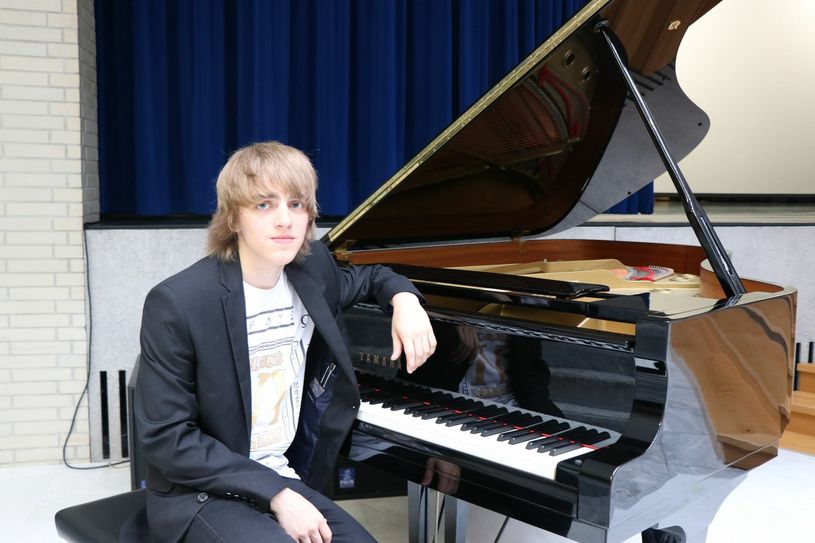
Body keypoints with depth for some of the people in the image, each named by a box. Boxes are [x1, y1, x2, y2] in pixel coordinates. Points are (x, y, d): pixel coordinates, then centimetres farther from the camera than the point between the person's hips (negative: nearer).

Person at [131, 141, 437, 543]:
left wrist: (405, 299, -2)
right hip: (202, 491, -5)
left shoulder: (312, 268, -2)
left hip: (284, 478, 6)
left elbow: (367, 277, 21)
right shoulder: (177, 303, -19)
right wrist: (275, 493, -22)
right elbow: (165, 437, -17)